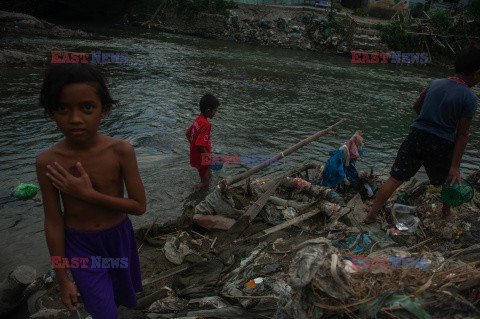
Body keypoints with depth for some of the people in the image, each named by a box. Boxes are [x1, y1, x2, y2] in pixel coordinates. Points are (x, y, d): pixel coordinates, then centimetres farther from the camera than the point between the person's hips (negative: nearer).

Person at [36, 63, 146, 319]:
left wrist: (88, 194, -27)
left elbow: (139, 206, -17)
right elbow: (53, 222, -10)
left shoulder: (121, 151, -21)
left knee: (123, 292, 24)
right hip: (79, 244, -1)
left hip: (119, 235, 1)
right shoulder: (47, 162, -18)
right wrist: (62, 279, -2)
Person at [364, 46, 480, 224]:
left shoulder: (435, 84, 4)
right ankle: (446, 212, 45)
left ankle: (371, 215, 4)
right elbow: (462, 134, -11)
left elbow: (416, 106, 19)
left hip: (416, 135, 3)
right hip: (441, 144, -3)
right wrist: (455, 166, -9)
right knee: (449, 180, 25)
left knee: (395, 179, 4)